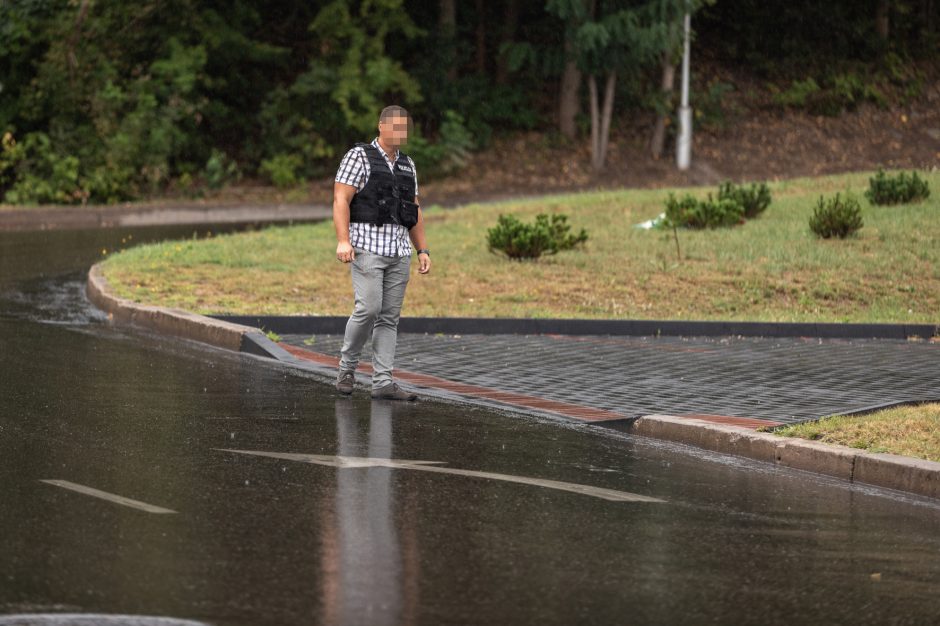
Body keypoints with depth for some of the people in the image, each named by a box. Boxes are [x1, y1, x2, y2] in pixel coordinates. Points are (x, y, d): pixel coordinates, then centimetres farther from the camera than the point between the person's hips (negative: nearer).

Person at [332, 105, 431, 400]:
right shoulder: (359, 156, -4)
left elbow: (414, 211, 19)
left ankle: (382, 382, 1)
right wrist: (343, 241, -22)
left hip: (399, 252, 6)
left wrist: (423, 250, 11)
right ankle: (347, 367, 4)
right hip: (367, 246, -6)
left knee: (390, 317, 2)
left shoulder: (406, 165, 16)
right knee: (369, 308, -16)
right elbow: (340, 200, -11)